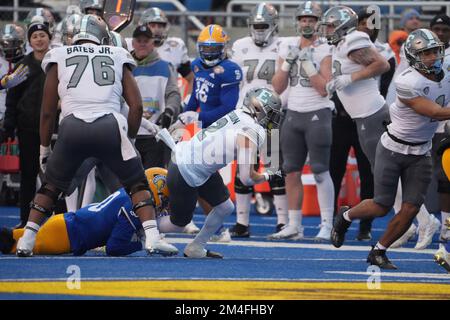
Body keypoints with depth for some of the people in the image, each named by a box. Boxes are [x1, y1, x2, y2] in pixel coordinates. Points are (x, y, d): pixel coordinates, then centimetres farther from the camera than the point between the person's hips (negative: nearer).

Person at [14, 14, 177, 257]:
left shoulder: (59, 58, 22)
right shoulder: (117, 57, 23)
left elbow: (47, 111, 20)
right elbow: (136, 106, 15)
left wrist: (44, 149, 28)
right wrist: (129, 139, 27)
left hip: (72, 127, 1)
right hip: (110, 126, 0)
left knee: (50, 187, 20)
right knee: (137, 185, 15)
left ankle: (26, 240, 13)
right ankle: (152, 238, -1)